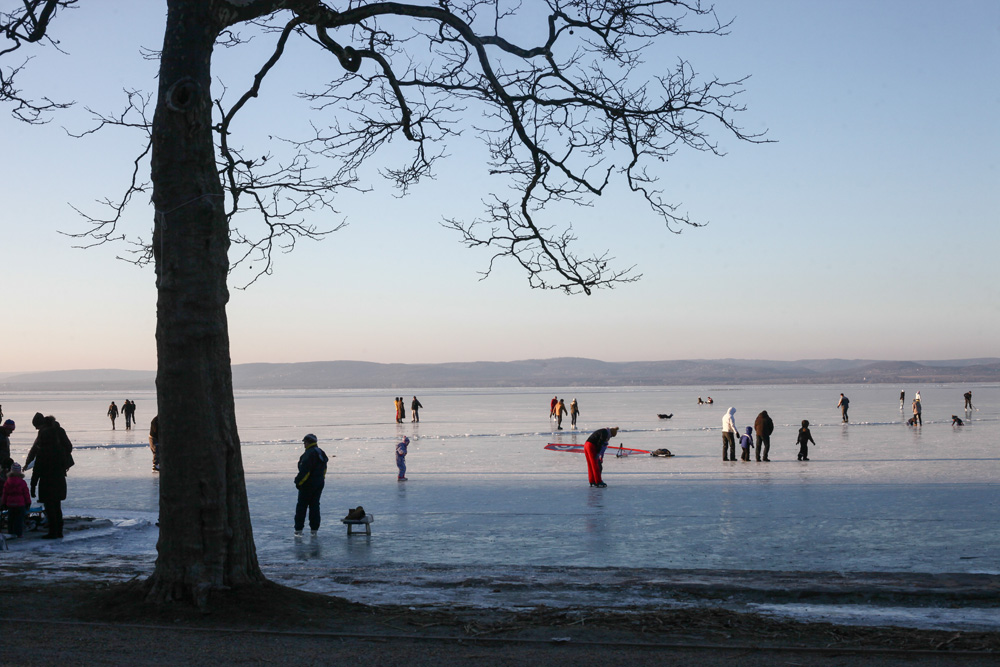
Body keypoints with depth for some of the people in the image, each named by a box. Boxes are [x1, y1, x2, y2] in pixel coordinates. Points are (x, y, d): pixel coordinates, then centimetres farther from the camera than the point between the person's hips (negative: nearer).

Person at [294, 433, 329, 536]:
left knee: (301, 506, -1)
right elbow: (324, 469, 17)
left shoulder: (309, 453, -17)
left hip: (308, 484, -8)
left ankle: (298, 529, -1)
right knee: (315, 505, 11)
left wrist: (298, 482, -14)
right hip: (320, 483, 8)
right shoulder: (321, 453, 13)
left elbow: (304, 470, -21)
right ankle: (314, 529, 9)